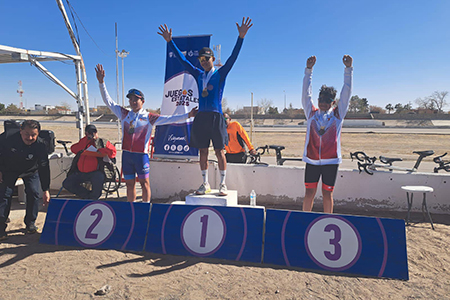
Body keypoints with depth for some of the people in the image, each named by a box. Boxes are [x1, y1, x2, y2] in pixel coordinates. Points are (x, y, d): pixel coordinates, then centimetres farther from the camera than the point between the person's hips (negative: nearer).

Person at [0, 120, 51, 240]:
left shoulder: (40, 145, -29)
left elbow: (44, 168, -25)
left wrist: (46, 190, -26)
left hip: (31, 171, 0)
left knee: (33, 193, -10)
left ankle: (30, 223, 8)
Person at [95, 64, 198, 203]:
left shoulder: (149, 117, -2)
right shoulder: (124, 114, 9)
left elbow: (168, 119, -9)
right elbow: (108, 101, 11)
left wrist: (188, 115, -18)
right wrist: (101, 82, 5)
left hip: (141, 155, -4)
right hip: (126, 154, 4)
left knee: (144, 183, 3)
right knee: (129, 184, 12)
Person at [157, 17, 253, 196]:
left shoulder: (220, 74, 4)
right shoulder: (198, 75, 15)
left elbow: (233, 57, -7)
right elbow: (181, 59, 17)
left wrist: (241, 37, -17)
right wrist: (169, 41, 15)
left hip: (216, 117, -4)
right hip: (200, 117, 4)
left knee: (219, 151, 0)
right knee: (203, 151, 7)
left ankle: (222, 184, 9)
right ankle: (205, 184, 18)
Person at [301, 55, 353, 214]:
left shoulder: (338, 114, 6)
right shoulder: (311, 113, 8)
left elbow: (346, 92, 3)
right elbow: (306, 93, 4)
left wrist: (348, 69, -3)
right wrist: (309, 69, -1)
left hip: (331, 160, 0)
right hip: (312, 160, 1)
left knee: (327, 194, 8)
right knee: (309, 192, 5)